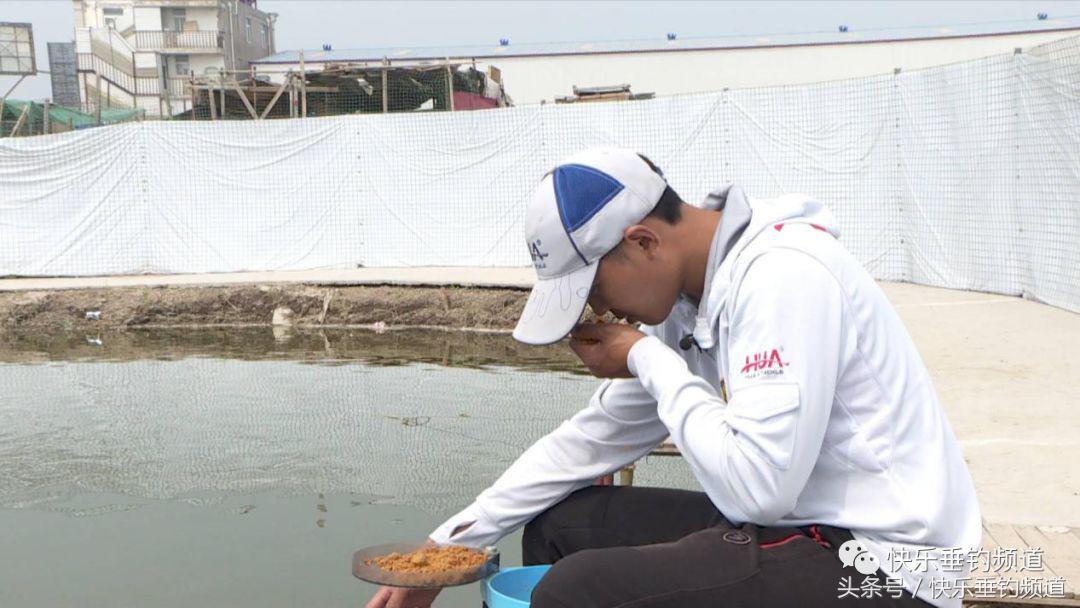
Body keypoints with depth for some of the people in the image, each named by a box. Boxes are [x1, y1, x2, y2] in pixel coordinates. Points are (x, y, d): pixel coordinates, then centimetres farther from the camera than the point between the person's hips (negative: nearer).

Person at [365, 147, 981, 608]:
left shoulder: (781, 273, -21)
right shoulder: (689, 299, 5)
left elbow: (757, 486, -28)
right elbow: (593, 438, 12)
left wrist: (648, 360, -15)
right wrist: (445, 549, 10)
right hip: (798, 523, 9)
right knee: (558, 525, 8)